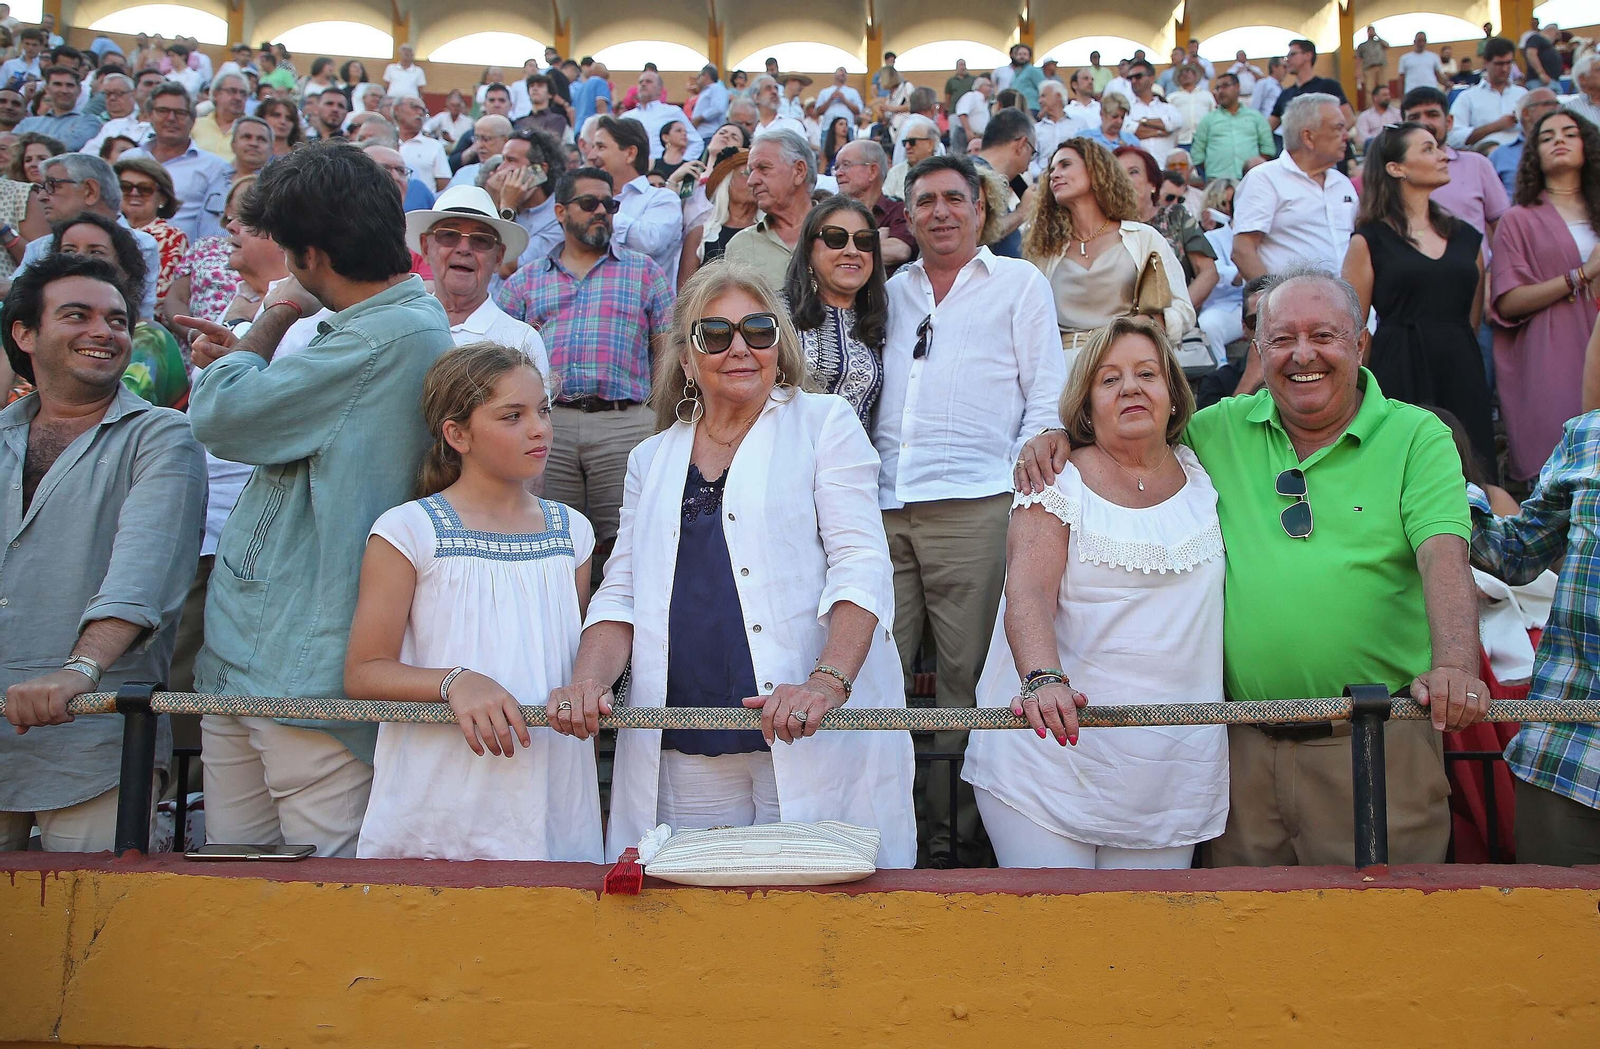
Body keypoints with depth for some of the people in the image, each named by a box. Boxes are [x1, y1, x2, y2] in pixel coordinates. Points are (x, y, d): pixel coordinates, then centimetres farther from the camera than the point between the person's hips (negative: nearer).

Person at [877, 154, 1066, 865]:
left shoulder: (1020, 284, 13)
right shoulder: (893, 292, 23)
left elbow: (1047, 394, 7)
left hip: (972, 507, -3)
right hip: (882, 508, 4)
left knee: (966, 675, -1)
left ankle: (950, 831, 8)